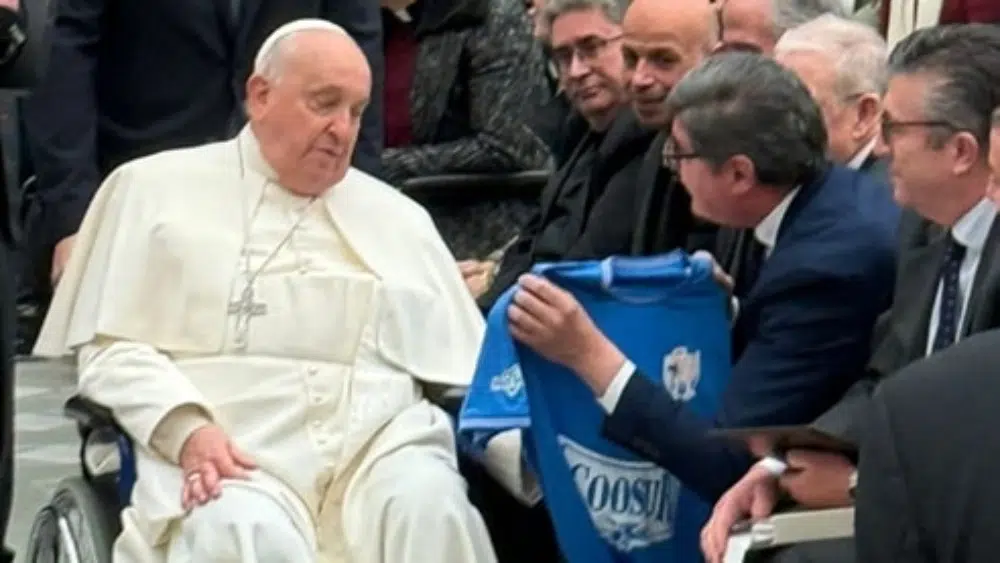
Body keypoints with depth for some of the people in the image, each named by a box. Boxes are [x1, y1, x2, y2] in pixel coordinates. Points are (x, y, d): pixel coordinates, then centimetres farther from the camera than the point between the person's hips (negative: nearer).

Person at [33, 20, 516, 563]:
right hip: (232, 452, -3)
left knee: (432, 512, -32)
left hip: (380, 444, 3)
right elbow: (112, 347, 6)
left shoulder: (398, 217, 24)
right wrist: (187, 429, -13)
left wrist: (523, 452, 1)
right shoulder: (156, 189, 14)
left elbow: (465, 372, 21)